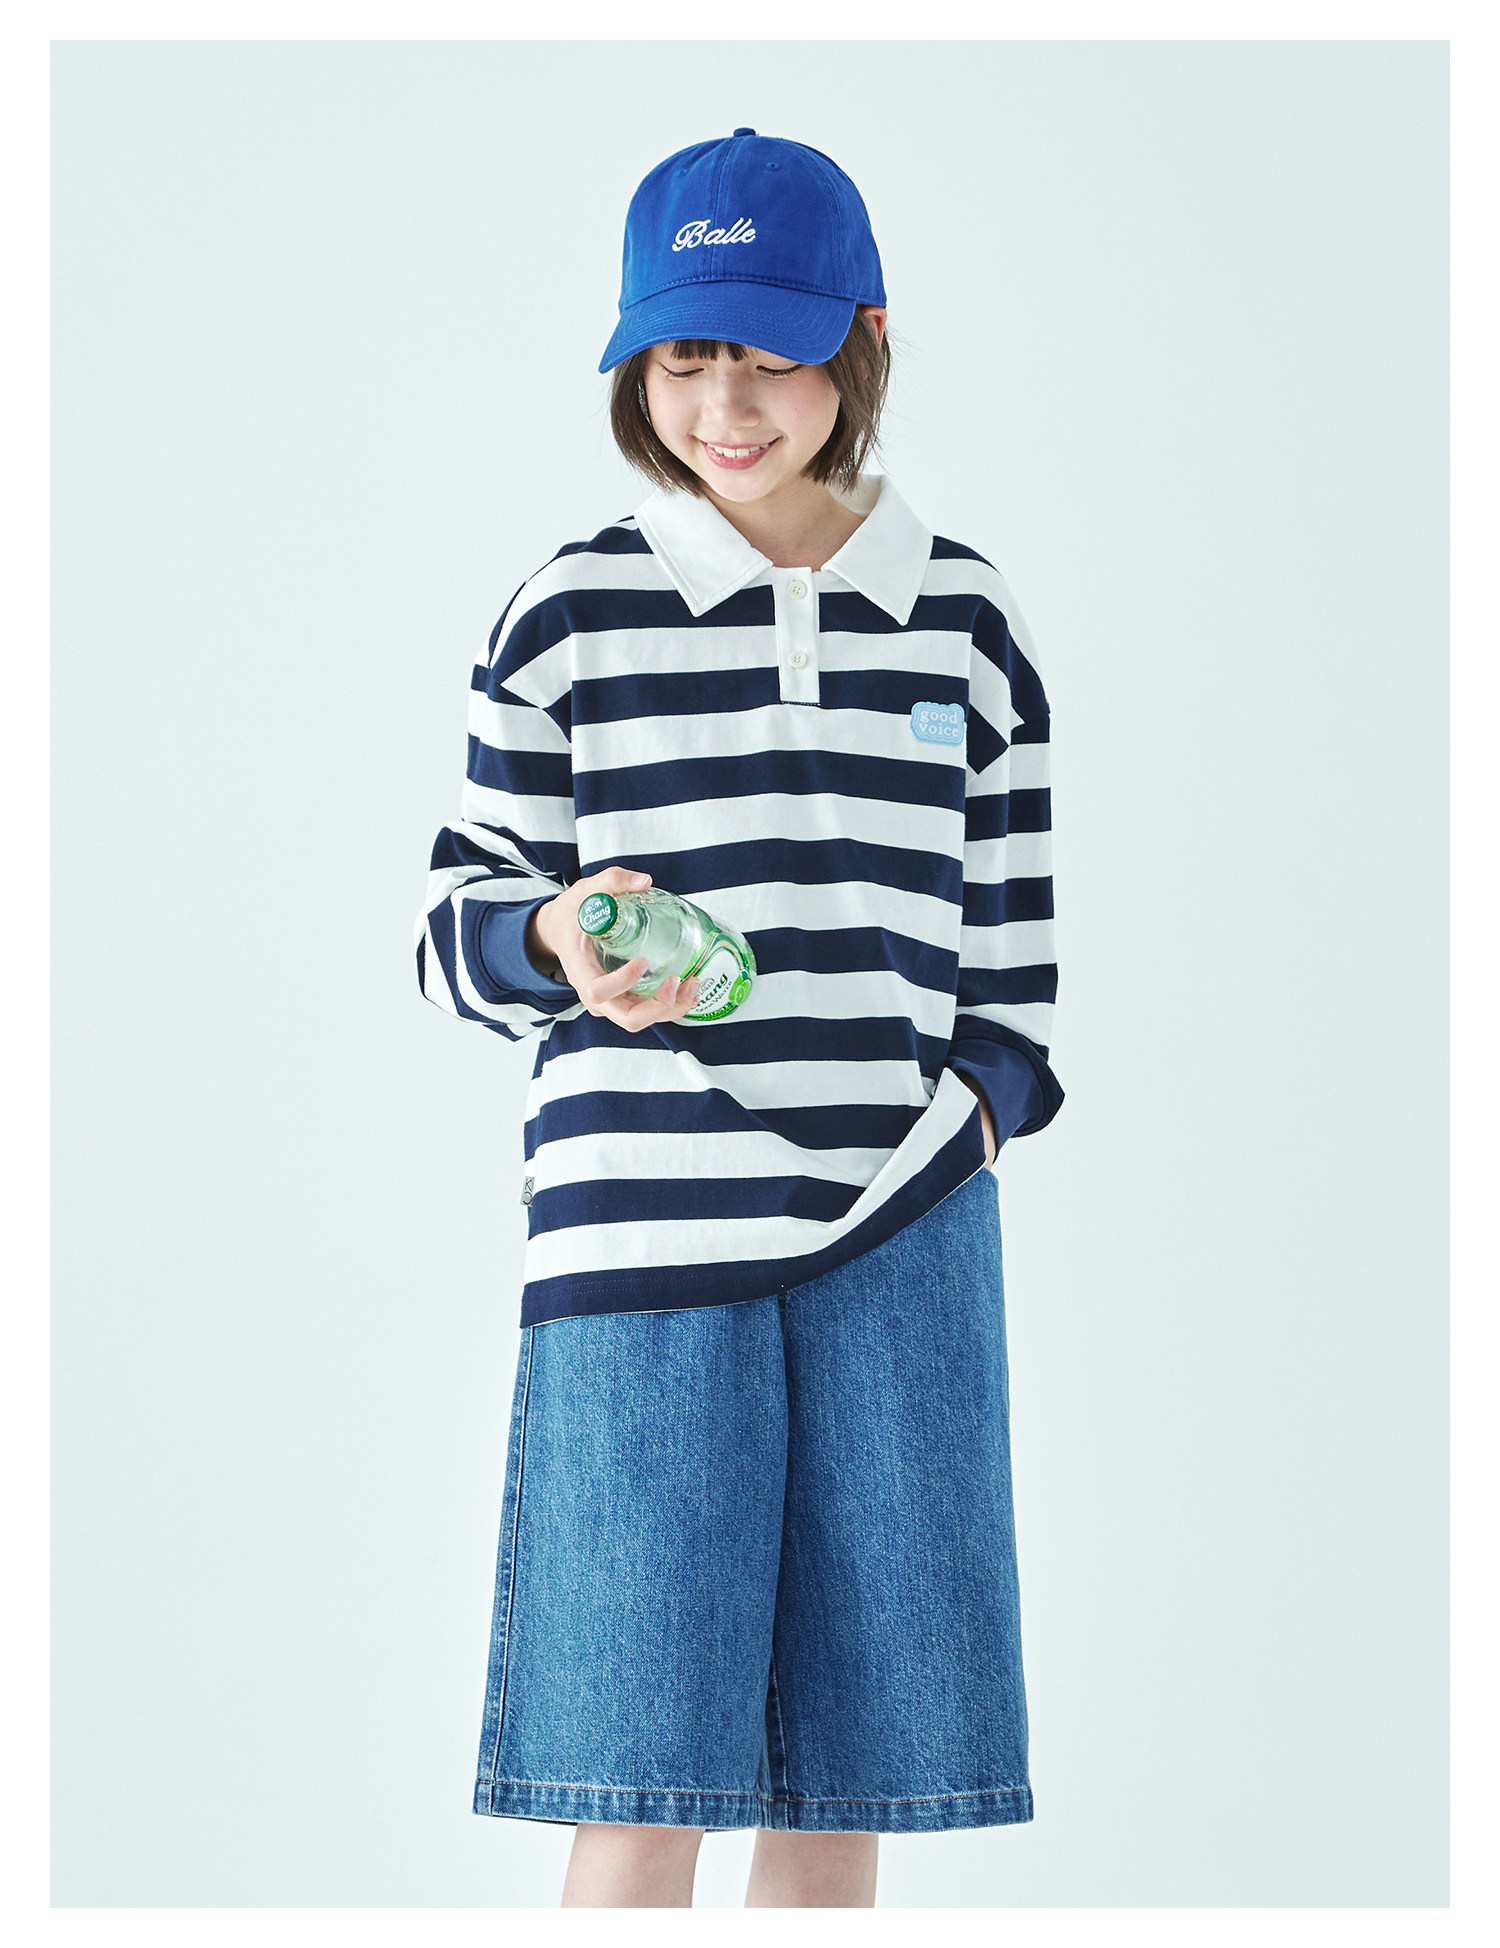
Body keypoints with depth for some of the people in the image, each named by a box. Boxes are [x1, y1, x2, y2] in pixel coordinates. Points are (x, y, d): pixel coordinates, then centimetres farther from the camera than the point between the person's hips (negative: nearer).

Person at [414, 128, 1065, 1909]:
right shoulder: (569, 616, 2)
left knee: (848, 1779, 6)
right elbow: (457, 930, 6)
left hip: (903, 1232, 3)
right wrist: (556, 946, -14)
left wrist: (988, 1100, 2)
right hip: (642, 1229, -2)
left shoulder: (960, 617, 10)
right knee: (644, 1793, -3)